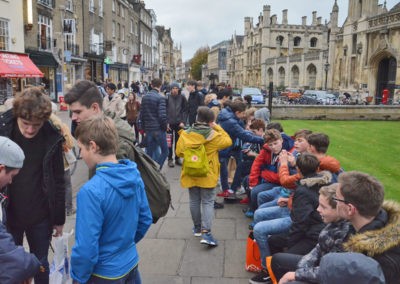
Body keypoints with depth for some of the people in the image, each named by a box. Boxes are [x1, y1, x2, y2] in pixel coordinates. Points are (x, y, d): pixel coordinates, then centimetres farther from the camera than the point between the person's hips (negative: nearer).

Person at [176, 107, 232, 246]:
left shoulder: (186, 134, -4)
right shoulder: (213, 135, -14)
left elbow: (179, 152, 2)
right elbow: (228, 141, 1)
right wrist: (217, 127, 4)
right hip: (207, 174, -3)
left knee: (194, 201, 16)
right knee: (207, 202, 1)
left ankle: (197, 227, 30)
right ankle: (206, 232, -8)